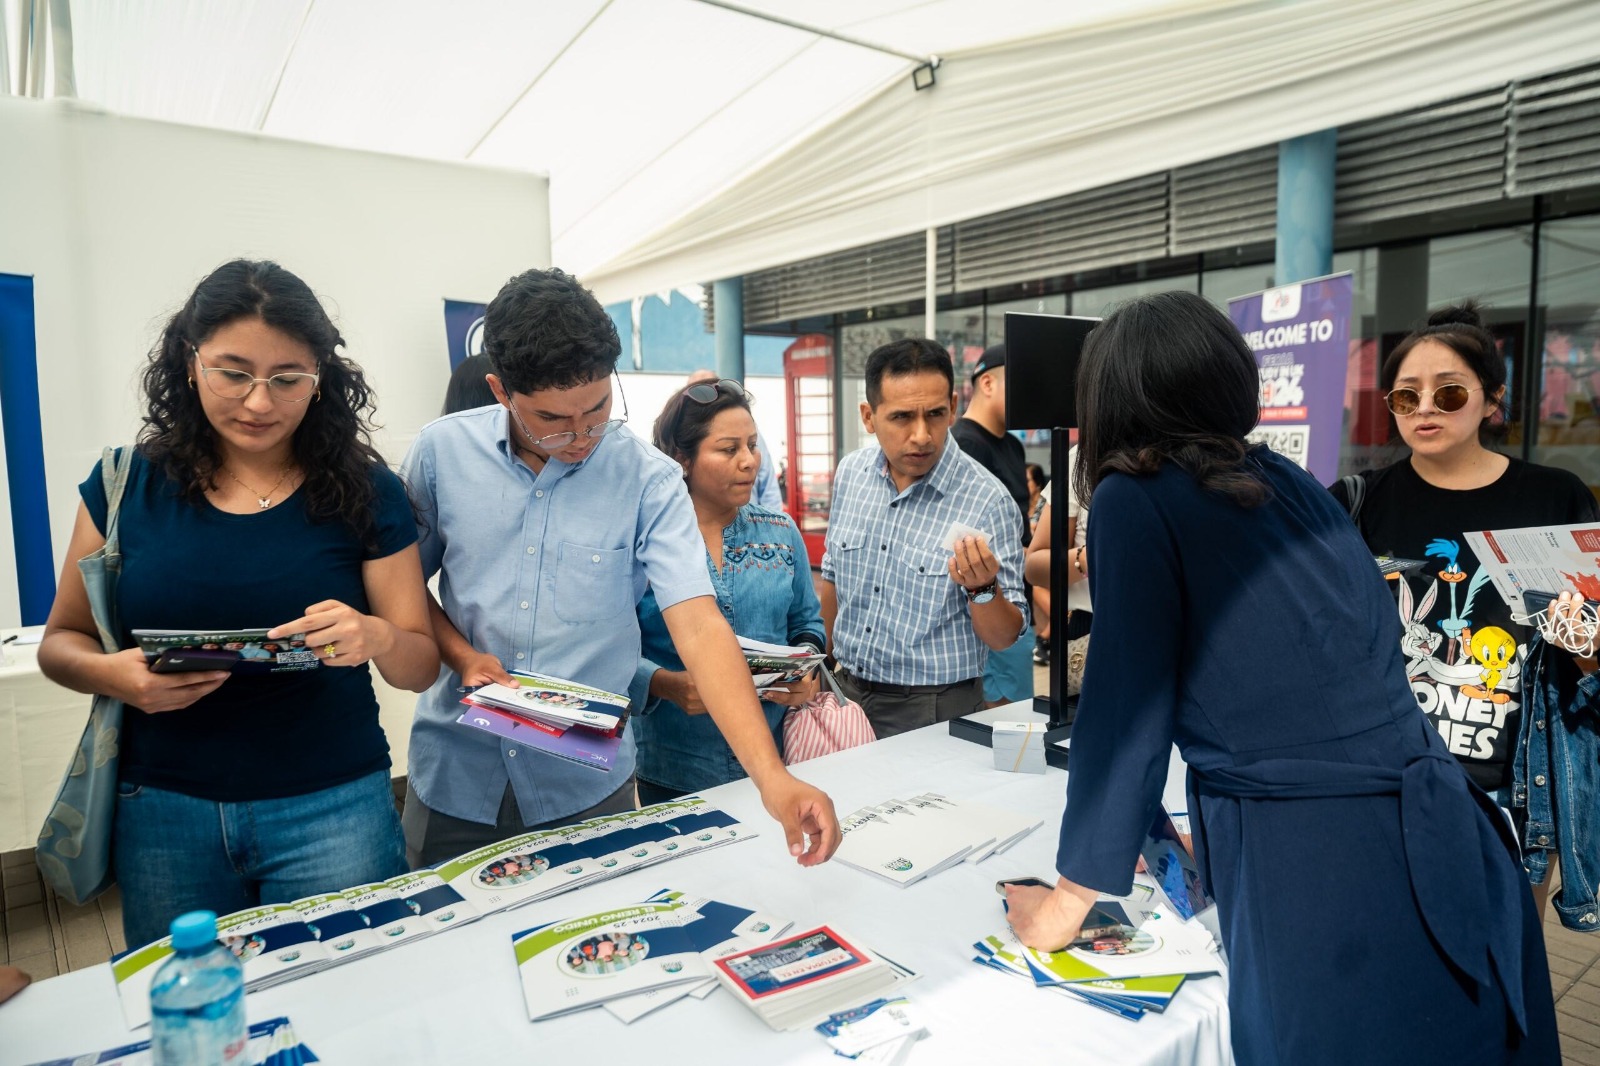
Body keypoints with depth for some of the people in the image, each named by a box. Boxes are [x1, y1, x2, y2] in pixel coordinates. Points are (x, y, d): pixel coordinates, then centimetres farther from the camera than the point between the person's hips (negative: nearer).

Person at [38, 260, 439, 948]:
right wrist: (112, 673, -14)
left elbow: (422, 665, -3)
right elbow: (61, 642, 8)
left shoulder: (364, 493, -4)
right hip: (162, 813, 2)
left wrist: (375, 637, -25)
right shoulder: (128, 486, 0)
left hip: (331, 808, -1)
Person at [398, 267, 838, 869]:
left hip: (586, 785, -1)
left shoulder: (649, 480, -14)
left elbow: (697, 624, -21)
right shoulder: (440, 452, -7)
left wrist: (771, 776, -31)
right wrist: (461, 654, -13)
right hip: (456, 774, 2)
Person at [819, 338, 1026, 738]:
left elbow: (1005, 637, -11)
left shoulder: (988, 501, -18)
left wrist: (983, 588, -30)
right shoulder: (850, 473, -3)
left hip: (935, 712, -4)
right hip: (849, 693, 5)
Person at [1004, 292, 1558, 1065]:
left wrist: (1068, 902, 2)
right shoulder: (1290, 483, 11)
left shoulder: (1136, 500, -10)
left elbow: (1126, 711, -10)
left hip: (1319, 882, -7)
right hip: (1444, 850, 7)